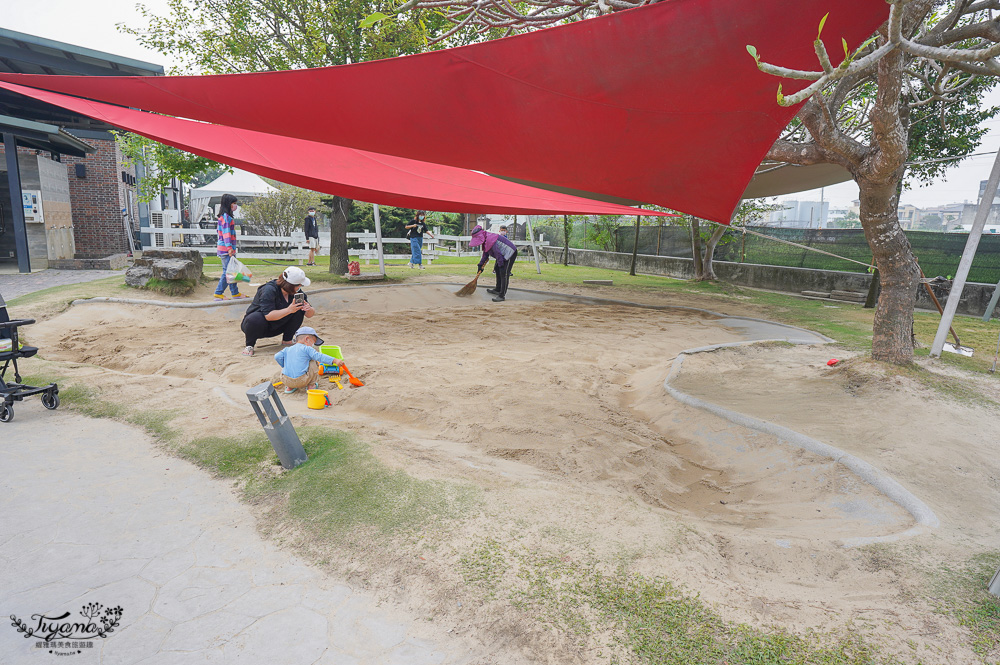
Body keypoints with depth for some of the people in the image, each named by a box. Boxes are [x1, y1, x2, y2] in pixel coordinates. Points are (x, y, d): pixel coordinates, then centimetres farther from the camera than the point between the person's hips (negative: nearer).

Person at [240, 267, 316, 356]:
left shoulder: (297, 292, -8)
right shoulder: (269, 290, -27)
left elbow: (309, 315, -8)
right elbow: (268, 316, -36)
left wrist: (309, 309, -32)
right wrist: (288, 310, -45)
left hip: (276, 327, 5)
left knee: (299, 309, -14)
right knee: (256, 319, -39)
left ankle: (287, 340, 0)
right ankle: (249, 345, -11)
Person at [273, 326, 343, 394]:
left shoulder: (287, 349, 16)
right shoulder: (307, 349, 0)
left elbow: (277, 357, 8)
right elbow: (319, 357, -9)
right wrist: (335, 360, -14)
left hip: (286, 380, 5)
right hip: (301, 381, -5)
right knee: (313, 362, 14)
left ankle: (289, 387, 25)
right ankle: (312, 385, 21)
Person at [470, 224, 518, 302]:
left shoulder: (491, 240, -29)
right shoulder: (486, 240, 4)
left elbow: (498, 254, -28)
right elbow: (485, 253, 16)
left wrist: (501, 266, -22)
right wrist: (481, 264, 17)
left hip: (510, 253, -11)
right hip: (503, 254, 11)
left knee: (504, 274, -15)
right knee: (497, 270, 21)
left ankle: (502, 296, -14)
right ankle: (498, 290, 36)